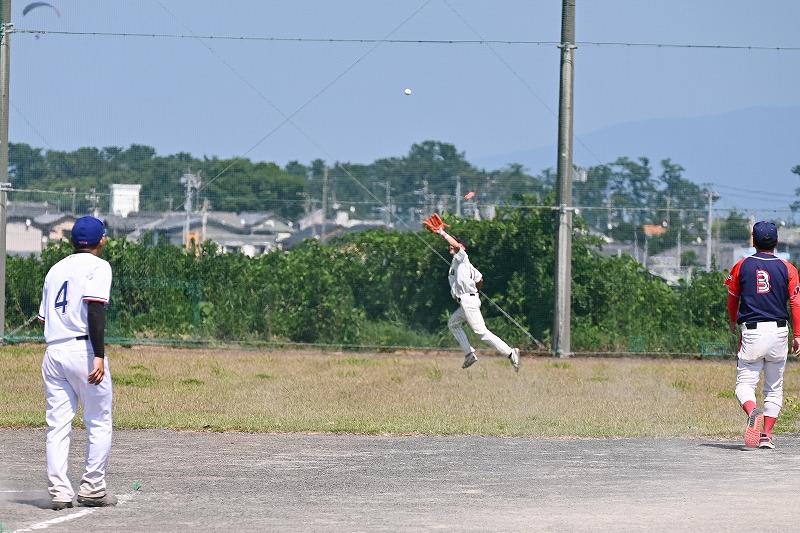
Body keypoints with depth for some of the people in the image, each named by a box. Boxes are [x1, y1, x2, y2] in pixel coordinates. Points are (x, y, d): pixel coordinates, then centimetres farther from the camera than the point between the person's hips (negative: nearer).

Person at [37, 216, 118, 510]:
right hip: (83, 350, -6)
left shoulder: (56, 268, 19)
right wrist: (99, 356, -20)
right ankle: (92, 489, 2)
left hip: (53, 351, 6)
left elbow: (44, 317, 17)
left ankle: (59, 492, -2)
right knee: (99, 423, 4)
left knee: (57, 425, 4)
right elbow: (95, 309, -15)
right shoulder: (98, 266, -1)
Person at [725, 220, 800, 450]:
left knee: (745, 383, 1)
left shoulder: (742, 266, 3)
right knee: (774, 388, 13)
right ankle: (766, 435, 7)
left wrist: (733, 322, 34)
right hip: (778, 332, 1)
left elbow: (733, 298, 16)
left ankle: (752, 412, -31)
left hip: (751, 332, -1)